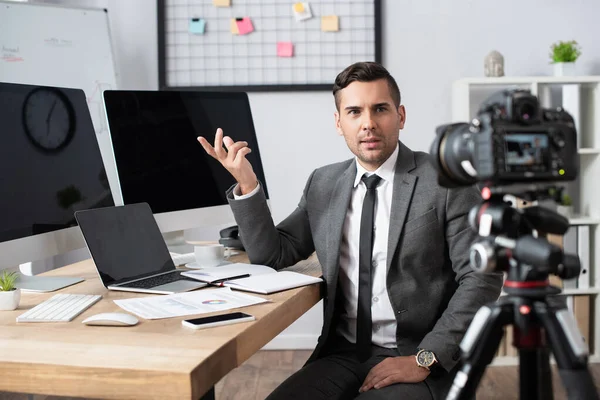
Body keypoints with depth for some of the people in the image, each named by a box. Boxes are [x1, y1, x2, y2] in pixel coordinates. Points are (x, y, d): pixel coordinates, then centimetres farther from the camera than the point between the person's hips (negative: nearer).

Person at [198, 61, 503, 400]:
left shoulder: (447, 182, -6)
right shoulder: (323, 184, 9)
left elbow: (481, 278, -9)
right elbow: (272, 256, 11)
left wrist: (425, 359, -16)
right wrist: (247, 184, -3)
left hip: (413, 359, -3)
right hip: (342, 355, 4)